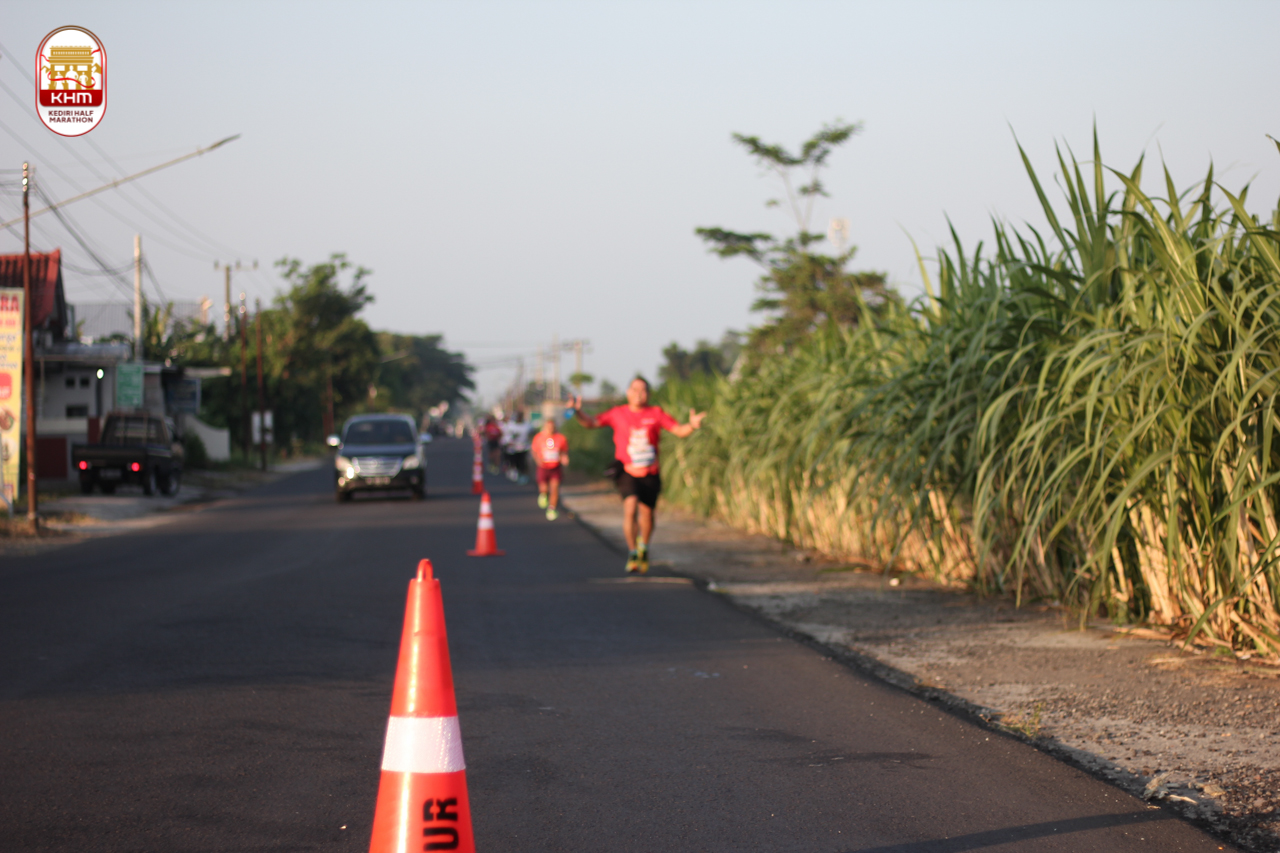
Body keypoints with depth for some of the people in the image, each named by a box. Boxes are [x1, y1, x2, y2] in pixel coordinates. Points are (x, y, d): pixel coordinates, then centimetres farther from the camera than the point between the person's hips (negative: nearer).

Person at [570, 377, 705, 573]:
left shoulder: (656, 414, 2)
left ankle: (644, 547, 40)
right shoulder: (618, 413, 1)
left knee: (647, 514, 8)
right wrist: (578, 412, -19)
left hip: (650, 475, 2)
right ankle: (632, 552, -7)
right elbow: (591, 423, 0)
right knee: (630, 506, -23)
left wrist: (692, 426, -22)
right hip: (627, 473, -2)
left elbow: (679, 430, -1)